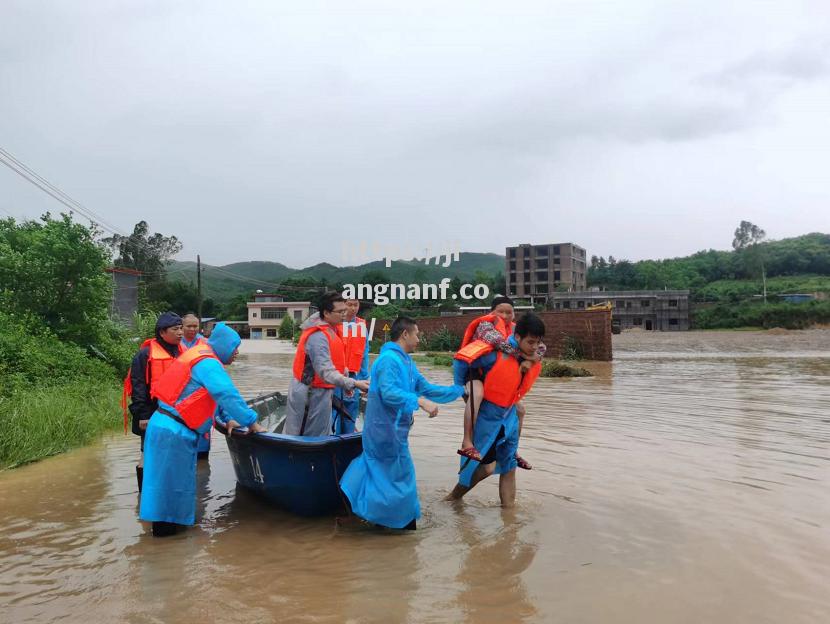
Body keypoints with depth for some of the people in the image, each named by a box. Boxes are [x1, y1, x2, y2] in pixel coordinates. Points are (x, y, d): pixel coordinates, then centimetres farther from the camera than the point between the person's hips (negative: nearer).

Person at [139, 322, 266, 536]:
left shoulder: (200, 356, 15)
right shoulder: (208, 364, -18)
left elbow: (219, 394, 20)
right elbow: (228, 395, -24)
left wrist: (229, 419, 14)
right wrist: (252, 423, -19)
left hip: (163, 423, 10)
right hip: (174, 432, -10)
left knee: (167, 477, 19)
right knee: (172, 478, 4)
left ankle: (162, 522, 32)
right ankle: (165, 526, 17)